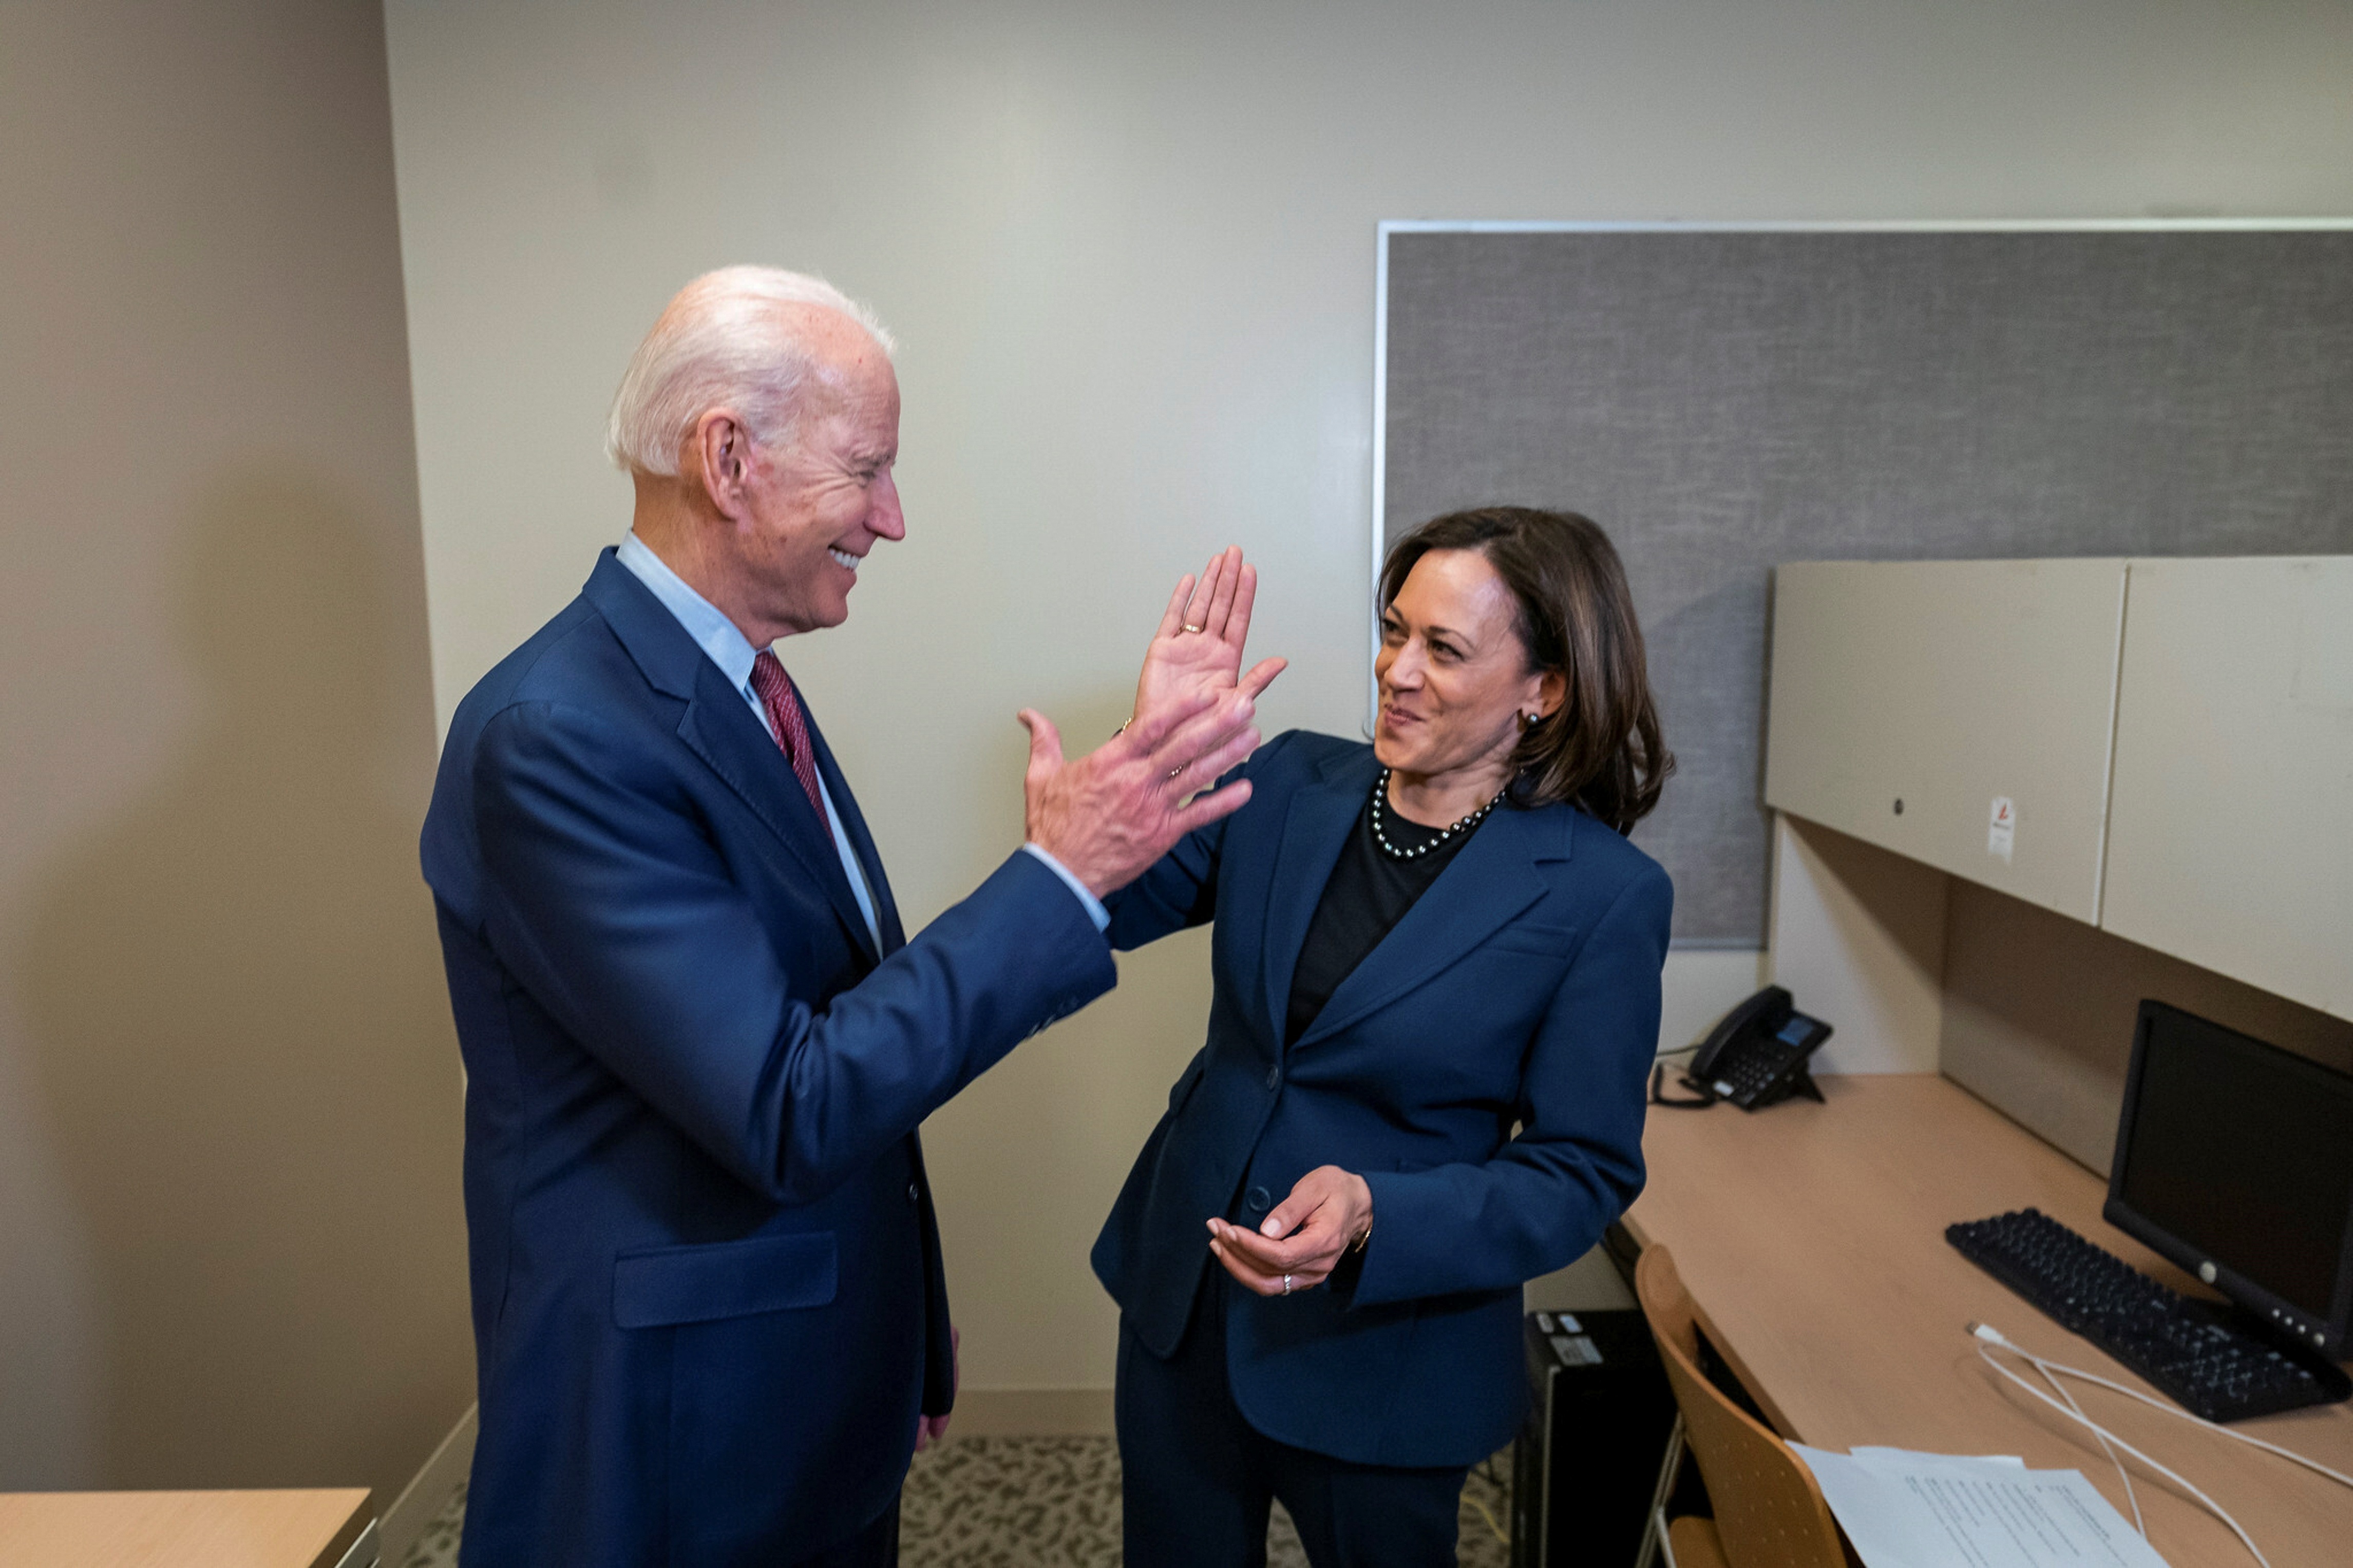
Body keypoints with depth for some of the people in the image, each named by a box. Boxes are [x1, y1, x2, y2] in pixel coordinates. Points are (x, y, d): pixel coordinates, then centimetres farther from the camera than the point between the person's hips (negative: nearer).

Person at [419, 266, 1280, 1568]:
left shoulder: (744, 683, 3)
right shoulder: (558, 736, -25)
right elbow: (786, 1112, -28)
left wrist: (903, 1332, 16)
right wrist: (1062, 872, -25)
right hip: (670, 1439, -8)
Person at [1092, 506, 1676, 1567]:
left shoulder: (1605, 895, -17)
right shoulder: (1291, 782, -5)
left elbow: (1585, 1169, -12)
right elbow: (1109, 911, -4)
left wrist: (1379, 1218, -28)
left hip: (1381, 1358, -4)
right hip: (1180, 1300, 4)